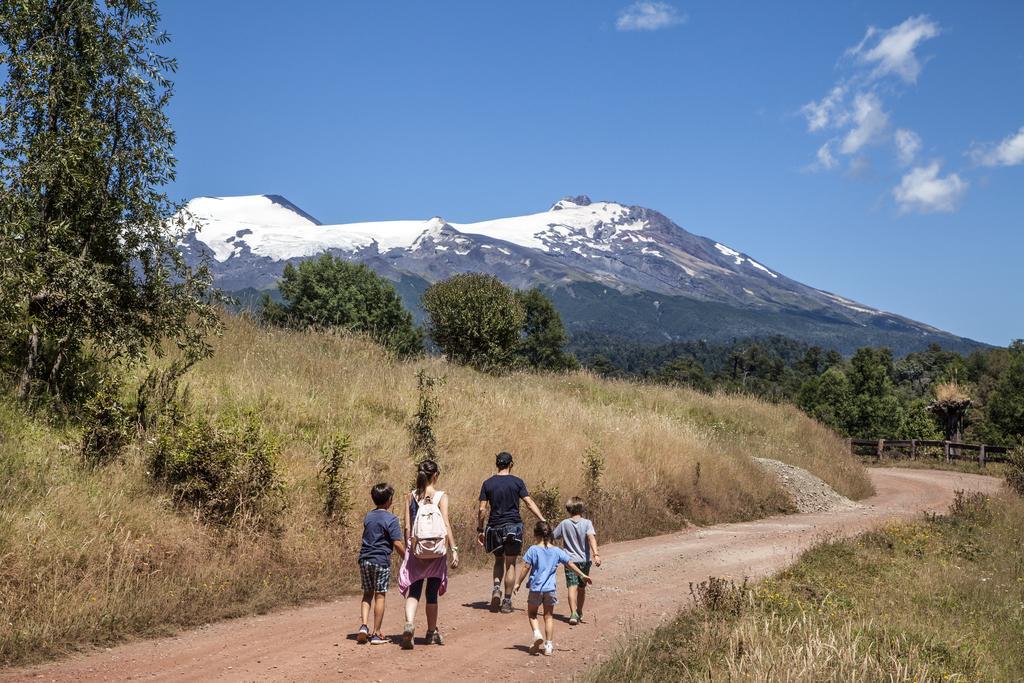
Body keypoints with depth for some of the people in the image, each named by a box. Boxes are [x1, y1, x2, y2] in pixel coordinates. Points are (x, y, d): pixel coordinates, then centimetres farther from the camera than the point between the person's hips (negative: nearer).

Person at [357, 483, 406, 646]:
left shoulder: (368, 517, 9)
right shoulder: (391, 519, -10)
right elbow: (397, 544, -13)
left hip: (364, 559, 5)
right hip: (381, 560, -5)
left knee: (367, 594, 16)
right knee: (380, 596, 3)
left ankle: (364, 626, 0)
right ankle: (376, 634, 6)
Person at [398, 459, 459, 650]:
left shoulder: (412, 496, 1)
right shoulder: (441, 496, -7)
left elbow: (407, 527, 1)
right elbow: (446, 525, -13)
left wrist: (408, 548, 11)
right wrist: (454, 549, -10)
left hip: (416, 550, 1)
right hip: (437, 551, -1)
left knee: (413, 591, 7)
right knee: (432, 593, 12)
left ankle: (409, 624, -18)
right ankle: (432, 633, 24)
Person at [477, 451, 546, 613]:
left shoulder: (488, 484, 2)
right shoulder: (517, 482, -3)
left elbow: (482, 510, -1)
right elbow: (529, 503, -9)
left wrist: (480, 530, 7)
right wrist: (543, 520, -8)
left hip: (494, 527, 2)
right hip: (513, 527, -2)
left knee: (499, 560, 20)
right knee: (510, 564, 6)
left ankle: (496, 588, -3)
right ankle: (507, 602, 7)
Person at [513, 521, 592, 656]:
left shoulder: (533, 550, -8)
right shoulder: (557, 551, 2)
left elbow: (526, 568, -9)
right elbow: (570, 564, 7)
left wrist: (518, 583, 2)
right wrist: (582, 575, 20)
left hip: (535, 588, -2)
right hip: (550, 588, 3)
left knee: (532, 613, 15)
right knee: (549, 616, 11)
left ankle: (537, 633, -10)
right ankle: (549, 646, 10)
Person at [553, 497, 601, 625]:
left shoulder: (564, 524, 1)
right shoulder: (587, 523, -3)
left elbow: (553, 537, 9)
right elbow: (591, 537, -19)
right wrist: (595, 554, -28)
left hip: (570, 560, -1)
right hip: (584, 560, 1)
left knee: (572, 586, -11)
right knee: (582, 587, 17)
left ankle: (573, 613, -29)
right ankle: (579, 613, 31)